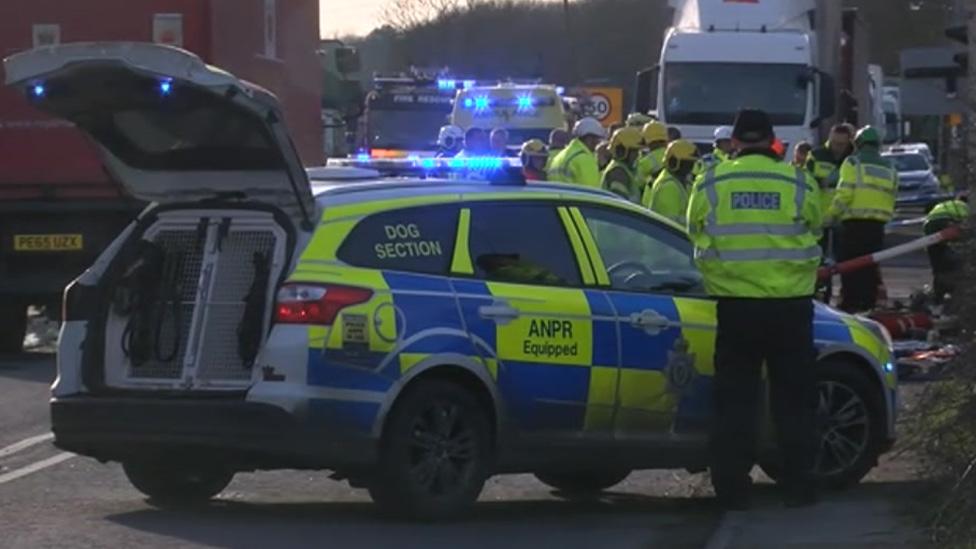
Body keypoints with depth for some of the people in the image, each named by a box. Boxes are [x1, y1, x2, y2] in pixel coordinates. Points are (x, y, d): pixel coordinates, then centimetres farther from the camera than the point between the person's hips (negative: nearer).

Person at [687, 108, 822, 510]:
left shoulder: (711, 184, -2)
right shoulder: (799, 183, -2)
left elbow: (696, 234, 9)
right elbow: (813, 231, 11)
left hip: (735, 305, 0)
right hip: (790, 304, 0)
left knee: (735, 399, 7)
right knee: (794, 399, 9)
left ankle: (732, 488, 5)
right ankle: (798, 485, 10)